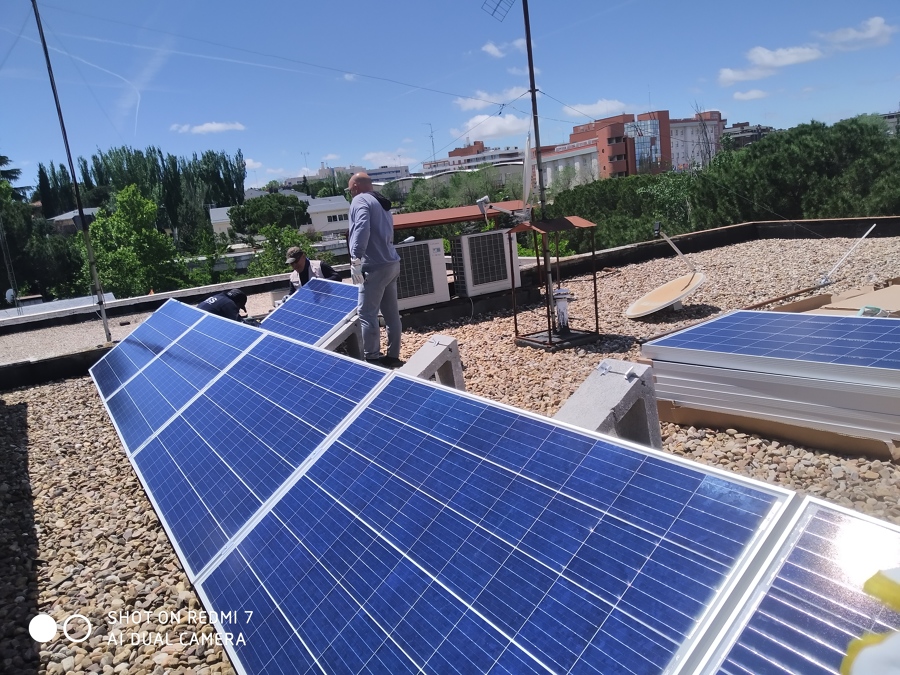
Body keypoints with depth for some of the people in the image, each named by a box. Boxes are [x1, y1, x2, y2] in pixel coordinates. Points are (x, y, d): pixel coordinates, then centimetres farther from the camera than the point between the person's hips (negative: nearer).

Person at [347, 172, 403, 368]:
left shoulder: (360, 200, -5)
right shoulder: (381, 203, 23)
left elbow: (362, 228, -23)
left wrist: (355, 259, -27)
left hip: (375, 266, -9)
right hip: (391, 264, 9)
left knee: (366, 314, -5)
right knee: (391, 313, 11)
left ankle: (372, 359, -2)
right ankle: (393, 356, 18)